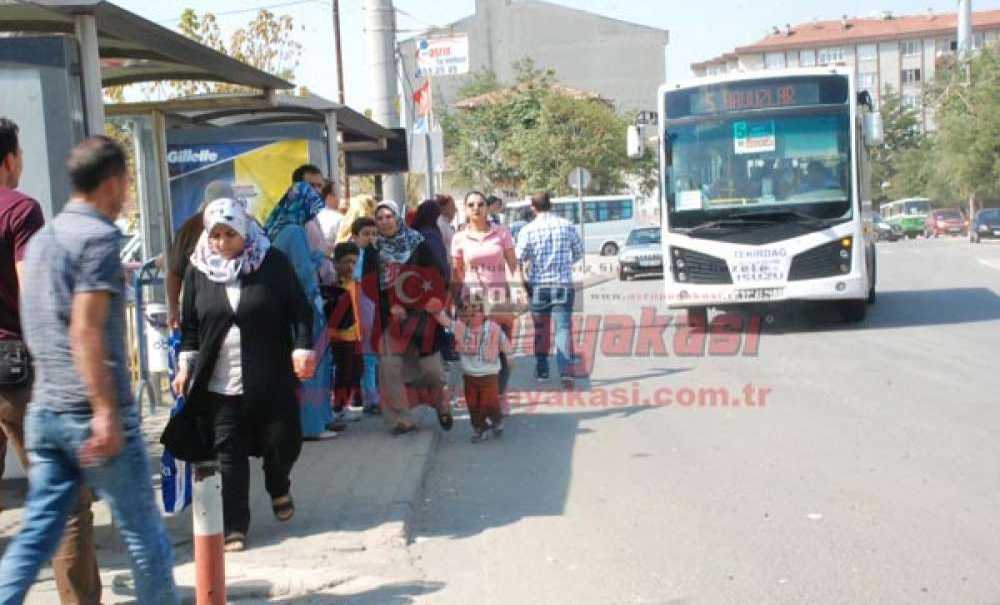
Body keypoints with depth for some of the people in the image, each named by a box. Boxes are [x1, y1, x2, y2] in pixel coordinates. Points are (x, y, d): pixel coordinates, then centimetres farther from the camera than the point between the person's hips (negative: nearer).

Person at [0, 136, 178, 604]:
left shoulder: (42, 238, 15)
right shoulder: (98, 236, -11)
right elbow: (85, 330, -20)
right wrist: (106, 411, -21)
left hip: (44, 410, 8)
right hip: (89, 411, -8)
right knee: (143, 533, 6)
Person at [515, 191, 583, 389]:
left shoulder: (527, 231, -7)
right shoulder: (567, 225, 0)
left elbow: (519, 260, -10)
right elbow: (579, 253, 10)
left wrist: (524, 280, 8)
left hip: (538, 286, 0)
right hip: (563, 284, 0)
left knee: (541, 329, 16)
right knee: (564, 327, -3)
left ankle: (542, 370, 24)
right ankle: (567, 372, -18)